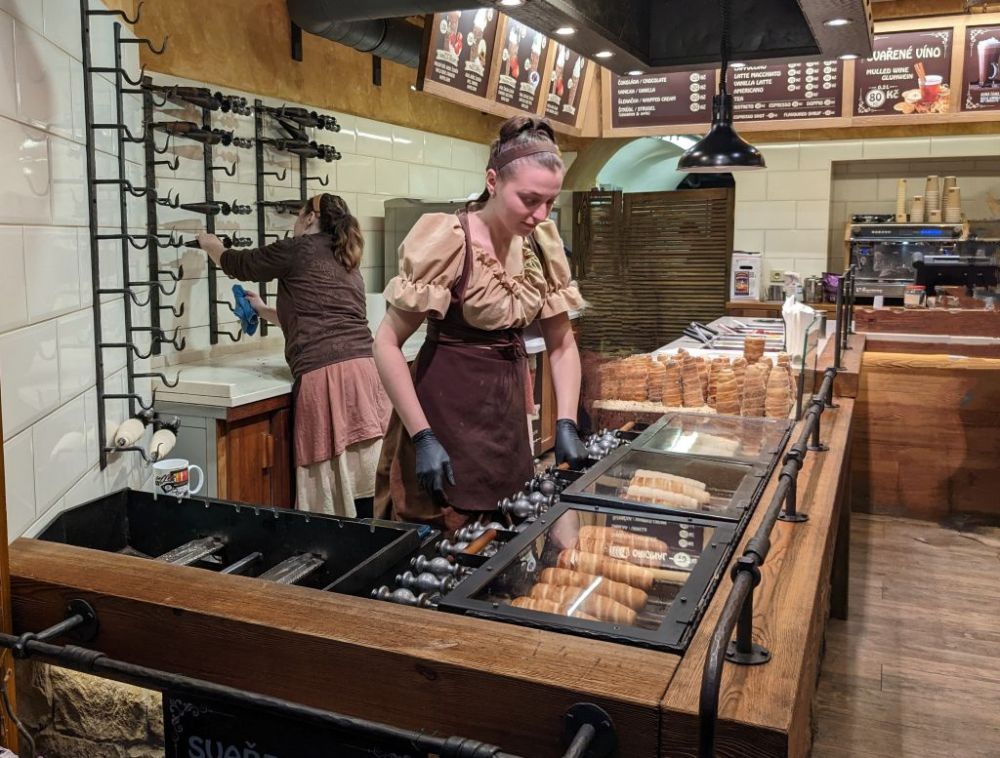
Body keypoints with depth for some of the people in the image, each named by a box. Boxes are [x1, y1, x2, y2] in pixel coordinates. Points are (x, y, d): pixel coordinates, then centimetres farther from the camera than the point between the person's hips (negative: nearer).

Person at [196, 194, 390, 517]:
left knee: (329, 492, -2)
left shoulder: (298, 249, 6)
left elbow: (240, 264, 20)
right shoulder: (348, 264, 26)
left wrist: (211, 245, 40)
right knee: (367, 488, 5)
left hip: (324, 374, -7)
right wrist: (263, 310, 47)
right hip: (364, 369, 7)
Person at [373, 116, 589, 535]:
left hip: (508, 413, 6)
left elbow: (561, 344, 8)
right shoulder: (448, 240, -18)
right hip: (448, 412, -6)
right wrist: (422, 437, -20)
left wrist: (566, 424, -4)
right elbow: (387, 344, -17)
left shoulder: (541, 244, 0)